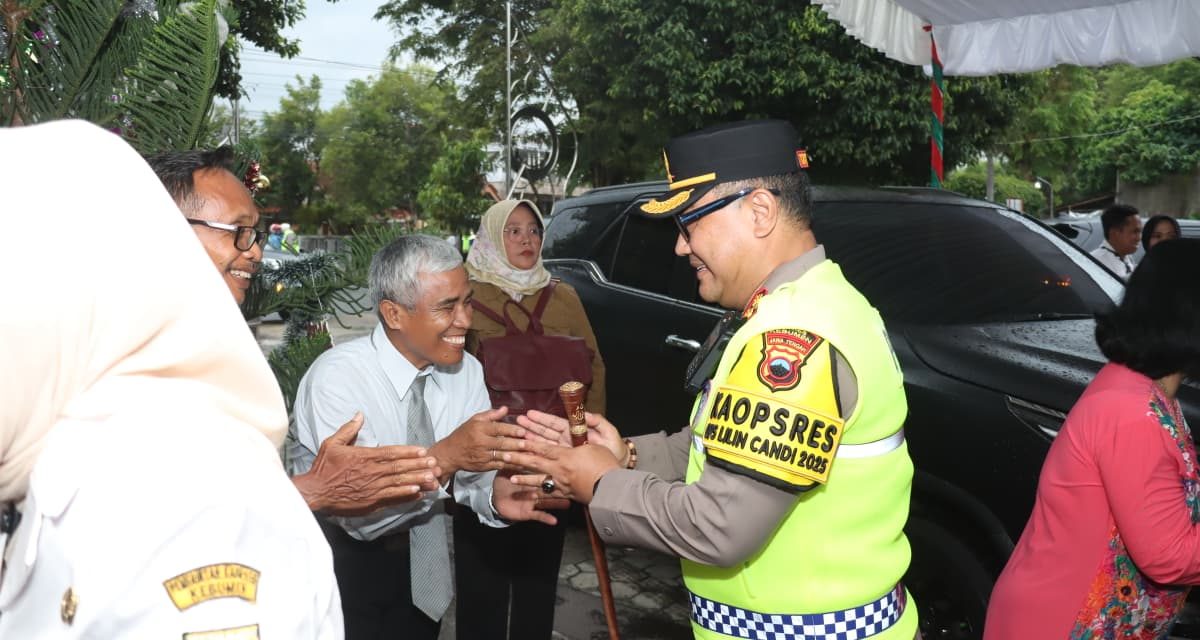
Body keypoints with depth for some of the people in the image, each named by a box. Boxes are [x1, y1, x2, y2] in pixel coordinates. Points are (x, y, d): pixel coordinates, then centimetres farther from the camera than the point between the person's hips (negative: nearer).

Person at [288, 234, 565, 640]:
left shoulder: (466, 371, -7)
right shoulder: (336, 378, -25)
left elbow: (470, 472, -11)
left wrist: (493, 493, -33)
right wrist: (444, 458, -44)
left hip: (421, 560, 5)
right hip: (342, 563, -4)